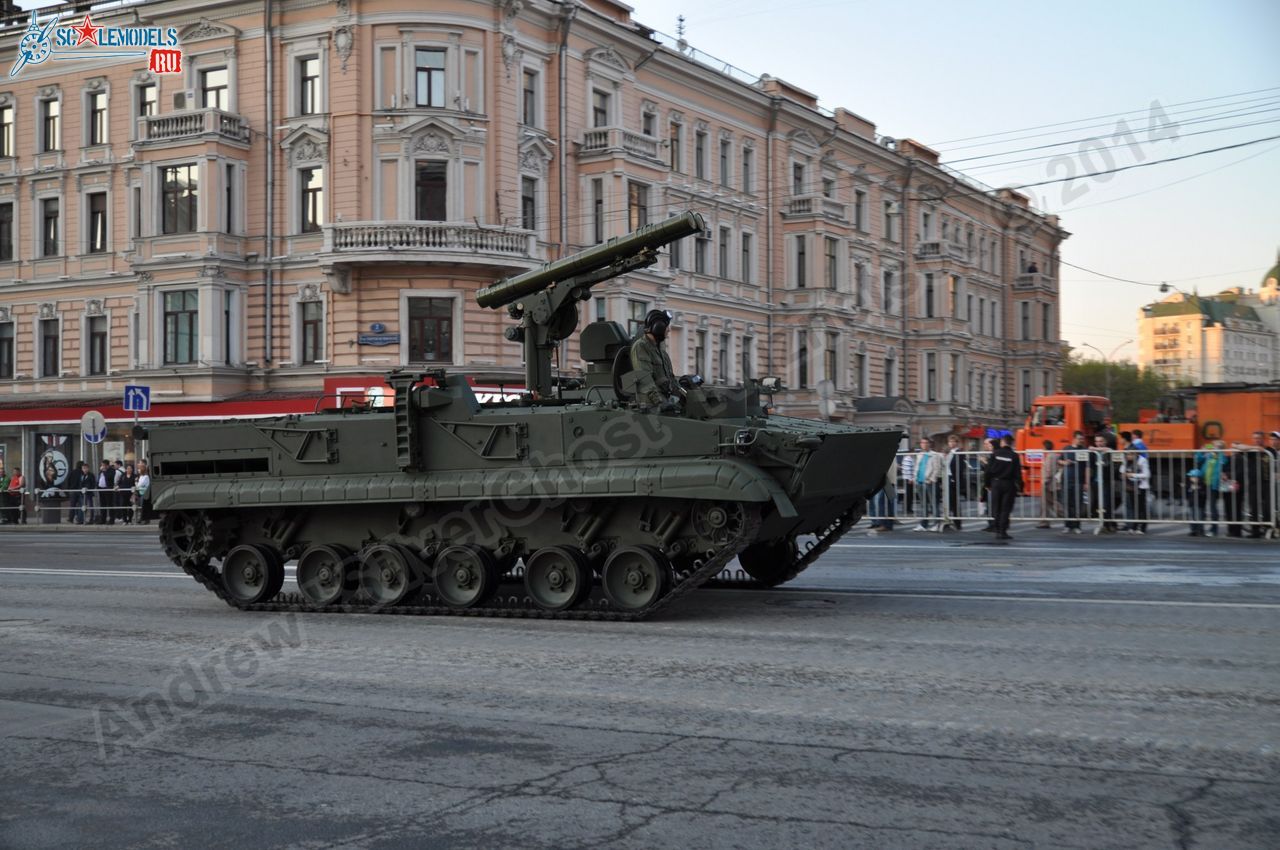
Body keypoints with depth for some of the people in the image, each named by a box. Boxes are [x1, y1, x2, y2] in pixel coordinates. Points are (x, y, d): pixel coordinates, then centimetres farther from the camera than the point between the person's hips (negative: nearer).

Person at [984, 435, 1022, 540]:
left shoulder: (995, 453, -1)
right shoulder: (1014, 456, -5)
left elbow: (989, 470, -1)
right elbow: (1018, 473, -6)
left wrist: (988, 483, 8)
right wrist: (1020, 486, -1)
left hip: (996, 483, 1)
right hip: (1009, 484, -1)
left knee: (996, 508, 10)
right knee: (1006, 509, 2)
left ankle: (998, 531, 10)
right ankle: (1003, 532, -3)